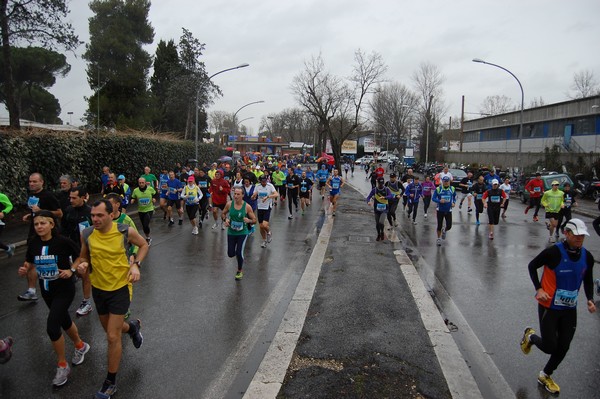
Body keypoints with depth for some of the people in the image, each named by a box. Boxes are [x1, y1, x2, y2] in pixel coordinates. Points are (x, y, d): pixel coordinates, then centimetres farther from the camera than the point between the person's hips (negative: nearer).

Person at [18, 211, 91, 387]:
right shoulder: (33, 243, -6)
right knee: (64, 321, 21)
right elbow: (29, 263, 9)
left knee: (52, 326, -13)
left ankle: (62, 366, 8)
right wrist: (24, 270, -12)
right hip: (46, 290, 6)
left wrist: (71, 270, -22)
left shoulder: (63, 241, -19)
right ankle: (80, 346, 48)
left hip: (65, 289, -6)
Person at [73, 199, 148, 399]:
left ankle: (110, 382, 16)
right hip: (98, 288, 4)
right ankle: (132, 327, 56)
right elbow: (83, 256, 8)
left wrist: (136, 264, -15)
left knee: (113, 337, -4)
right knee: (111, 330, 21)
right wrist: (82, 264, -16)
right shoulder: (87, 234, -10)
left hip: (120, 287, -4)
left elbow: (144, 245, 0)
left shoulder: (125, 231, -19)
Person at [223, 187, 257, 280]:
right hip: (231, 232, 3)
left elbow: (254, 220, -7)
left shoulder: (247, 207, -15)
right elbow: (223, 213, 10)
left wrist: (248, 221, -29)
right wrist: (225, 220, -11)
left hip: (242, 233, -3)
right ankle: (237, 251, 45)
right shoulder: (229, 204, -9)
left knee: (239, 253, -13)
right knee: (230, 254, 5)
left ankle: (240, 271, 16)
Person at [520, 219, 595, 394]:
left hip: (570, 309, 5)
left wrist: (590, 299, -3)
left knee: (563, 347, 12)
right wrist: (538, 289, -15)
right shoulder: (554, 252, -20)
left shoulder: (587, 257, -3)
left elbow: (588, 280, 13)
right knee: (550, 347, -5)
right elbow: (532, 266, -6)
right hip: (549, 307, -5)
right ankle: (530, 336, 30)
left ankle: (545, 376, 35)